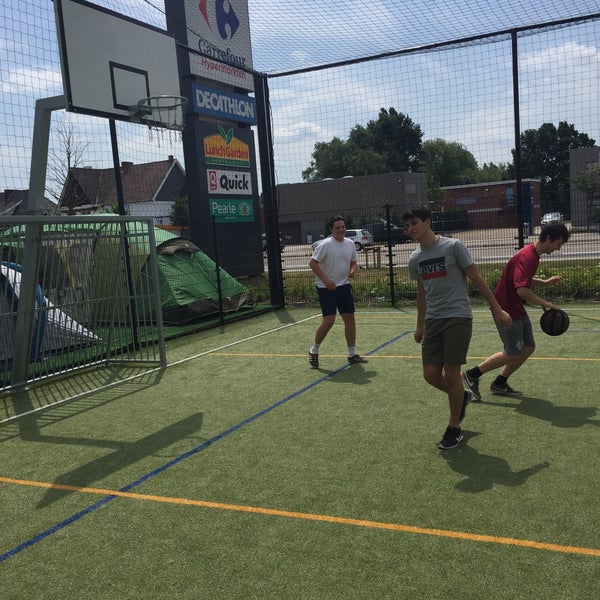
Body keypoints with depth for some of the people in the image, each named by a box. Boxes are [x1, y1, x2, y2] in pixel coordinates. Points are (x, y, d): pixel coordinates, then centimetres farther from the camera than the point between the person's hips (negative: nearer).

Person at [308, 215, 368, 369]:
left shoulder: (350, 244, 5)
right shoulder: (325, 245, -14)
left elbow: (353, 262, 18)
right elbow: (312, 263, -13)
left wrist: (353, 269, -6)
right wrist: (326, 280, -19)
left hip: (344, 286, 6)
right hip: (326, 288, -6)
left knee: (350, 319, 6)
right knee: (329, 321, -13)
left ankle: (352, 354, 18)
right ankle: (314, 351, 9)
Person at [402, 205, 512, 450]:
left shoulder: (453, 247, -7)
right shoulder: (415, 259, 10)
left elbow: (477, 279, -4)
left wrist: (497, 309, -4)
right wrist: (420, 326, 22)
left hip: (458, 317, -5)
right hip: (432, 320, 5)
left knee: (451, 374, -6)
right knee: (431, 374, -1)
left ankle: (454, 428, 12)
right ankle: (462, 396, 31)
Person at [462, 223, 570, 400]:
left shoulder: (532, 254, 9)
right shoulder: (527, 257, -24)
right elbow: (522, 290, -34)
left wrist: (544, 282, 15)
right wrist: (545, 303, -24)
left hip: (517, 309, 10)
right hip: (506, 309, -10)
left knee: (528, 348, 11)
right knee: (513, 354, -2)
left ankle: (499, 384, 22)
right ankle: (471, 375, 9)